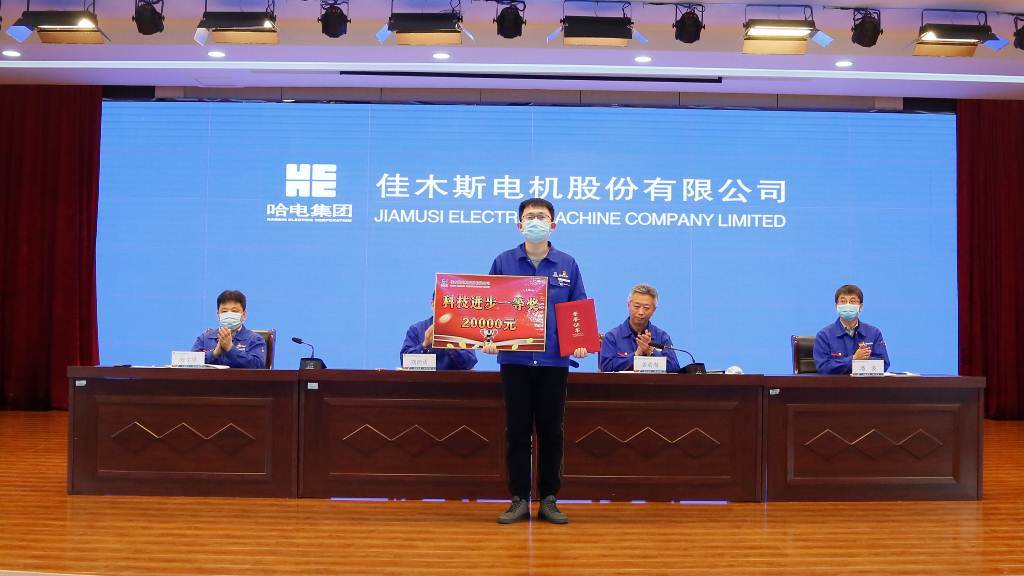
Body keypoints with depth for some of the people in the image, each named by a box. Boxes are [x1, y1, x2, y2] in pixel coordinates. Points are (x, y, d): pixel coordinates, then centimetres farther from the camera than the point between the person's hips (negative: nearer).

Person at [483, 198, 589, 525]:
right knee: (517, 432, 4)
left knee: (551, 432, 6)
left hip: (554, 361, 1)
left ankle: (549, 501, 16)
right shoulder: (504, 262, 5)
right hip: (514, 360, 0)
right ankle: (519, 500, 13)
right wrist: (489, 338, -11)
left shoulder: (567, 265, 7)